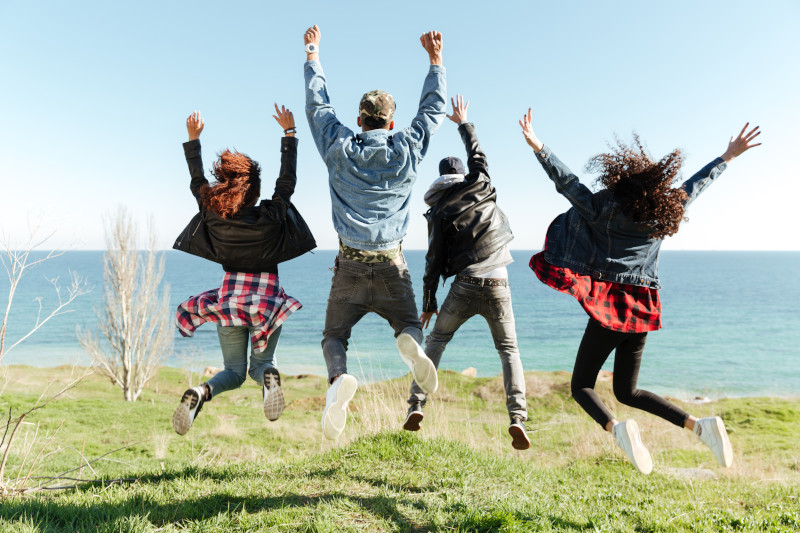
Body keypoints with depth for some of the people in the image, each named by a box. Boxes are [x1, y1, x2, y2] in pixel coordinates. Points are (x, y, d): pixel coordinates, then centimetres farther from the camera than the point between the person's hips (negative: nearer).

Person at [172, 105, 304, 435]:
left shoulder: (213, 217, -8)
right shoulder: (269, 217, -14)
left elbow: (197, 182, 7)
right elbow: (288, 180, -3)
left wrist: (193, 139, 17)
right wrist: (289, 133, 4)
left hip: (229, 297, 2)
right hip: (267, 298, -2)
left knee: (234, 370, 14)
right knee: (260, 363, 13)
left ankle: (200, 392, -20)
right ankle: (268, 375, -26)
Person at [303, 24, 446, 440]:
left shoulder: (340, 150, 1)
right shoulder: (406, 150, 1)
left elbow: (317, 106, 16)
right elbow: (433, 108, 15)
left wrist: (313, 55, 26)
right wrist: (435, 60, 23)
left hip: (350, 265, 0)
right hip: (391, 265, 0)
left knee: (334, 335, 11)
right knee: (408, 325, 19)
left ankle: (339, 379, -23)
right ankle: (410, 345, -19)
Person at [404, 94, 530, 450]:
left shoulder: (438, 212, 5)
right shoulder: (481, 186, 8)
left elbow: (434, 259, 1)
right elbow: (477, 154, 28)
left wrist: (428, 303, 6)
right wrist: (463, 122, 41)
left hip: (464, 286, -1)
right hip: (497, 286, 1)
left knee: (436, 340, 17)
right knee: (508, 350, 11)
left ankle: (416, 405, 5)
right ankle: (517, 418, -5)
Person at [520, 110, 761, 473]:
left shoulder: (603, 211, -10)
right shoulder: (665, 216, 3)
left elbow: (566, 182, -13)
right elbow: (696, 184, 17)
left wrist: (538, 147, -13)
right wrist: (728, 156, 31)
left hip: (606, 310, -5)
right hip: (642, 312, 5)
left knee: (582, 386, 5)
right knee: (626, 391, 18)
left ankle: (617, 429, -24)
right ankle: (700, 425, 2)